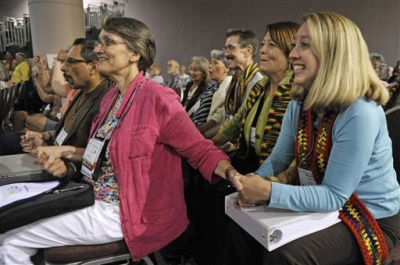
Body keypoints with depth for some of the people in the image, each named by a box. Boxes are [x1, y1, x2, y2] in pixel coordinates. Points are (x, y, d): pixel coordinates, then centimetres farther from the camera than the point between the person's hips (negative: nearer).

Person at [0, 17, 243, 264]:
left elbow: (201, 150, -18)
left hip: (125, 214, -8)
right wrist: (67, 151, 6)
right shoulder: (111, 97, 5)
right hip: (97, 200, 8)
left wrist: (232, 174, -35)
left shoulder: (157, 99, -21)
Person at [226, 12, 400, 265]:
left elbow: (333, 196, -27)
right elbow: (278, 159, 1)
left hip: (373, 221, -6)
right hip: (324, 207, 7)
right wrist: (254, 183, -18)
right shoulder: (300, 104, -3)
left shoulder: (360, 114, -28)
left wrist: (269, 192, -35)